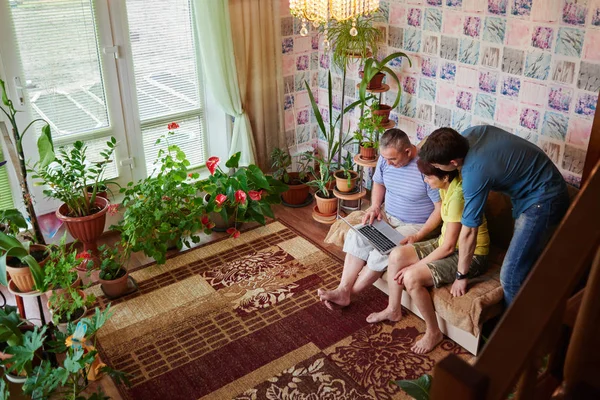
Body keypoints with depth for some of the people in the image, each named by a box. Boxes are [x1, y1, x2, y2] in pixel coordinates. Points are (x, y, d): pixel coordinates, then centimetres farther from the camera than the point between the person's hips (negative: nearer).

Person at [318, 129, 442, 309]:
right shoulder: (386, 159, -7)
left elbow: (441, 208, -21)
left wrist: (418, 236, -26)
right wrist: (375, 206, -5)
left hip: (416, 225, -6)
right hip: (388, 217, 7)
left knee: (382, 250, -26)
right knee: (357, 236, -17)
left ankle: (348, 293, -8)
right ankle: (342, 290, -16)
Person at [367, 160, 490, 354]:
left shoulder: (458, 196, -30)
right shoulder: (448, 185, -3)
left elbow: (448, 247, -25)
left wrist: (415, 266, -17)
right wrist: (418, 236, 8)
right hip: (448, 242, 9)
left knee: (412, 278, -25)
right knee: (397, 255, -4)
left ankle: (433, 332, -1)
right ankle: (393, 310, 17)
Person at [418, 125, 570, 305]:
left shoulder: (475, 173, -32)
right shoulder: (469, 133, -10)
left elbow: (468, 233, -22)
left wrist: (461, 275, -10)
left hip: (544, 200, -10)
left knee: (511, 276, -7)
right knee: (525, 265, 21)